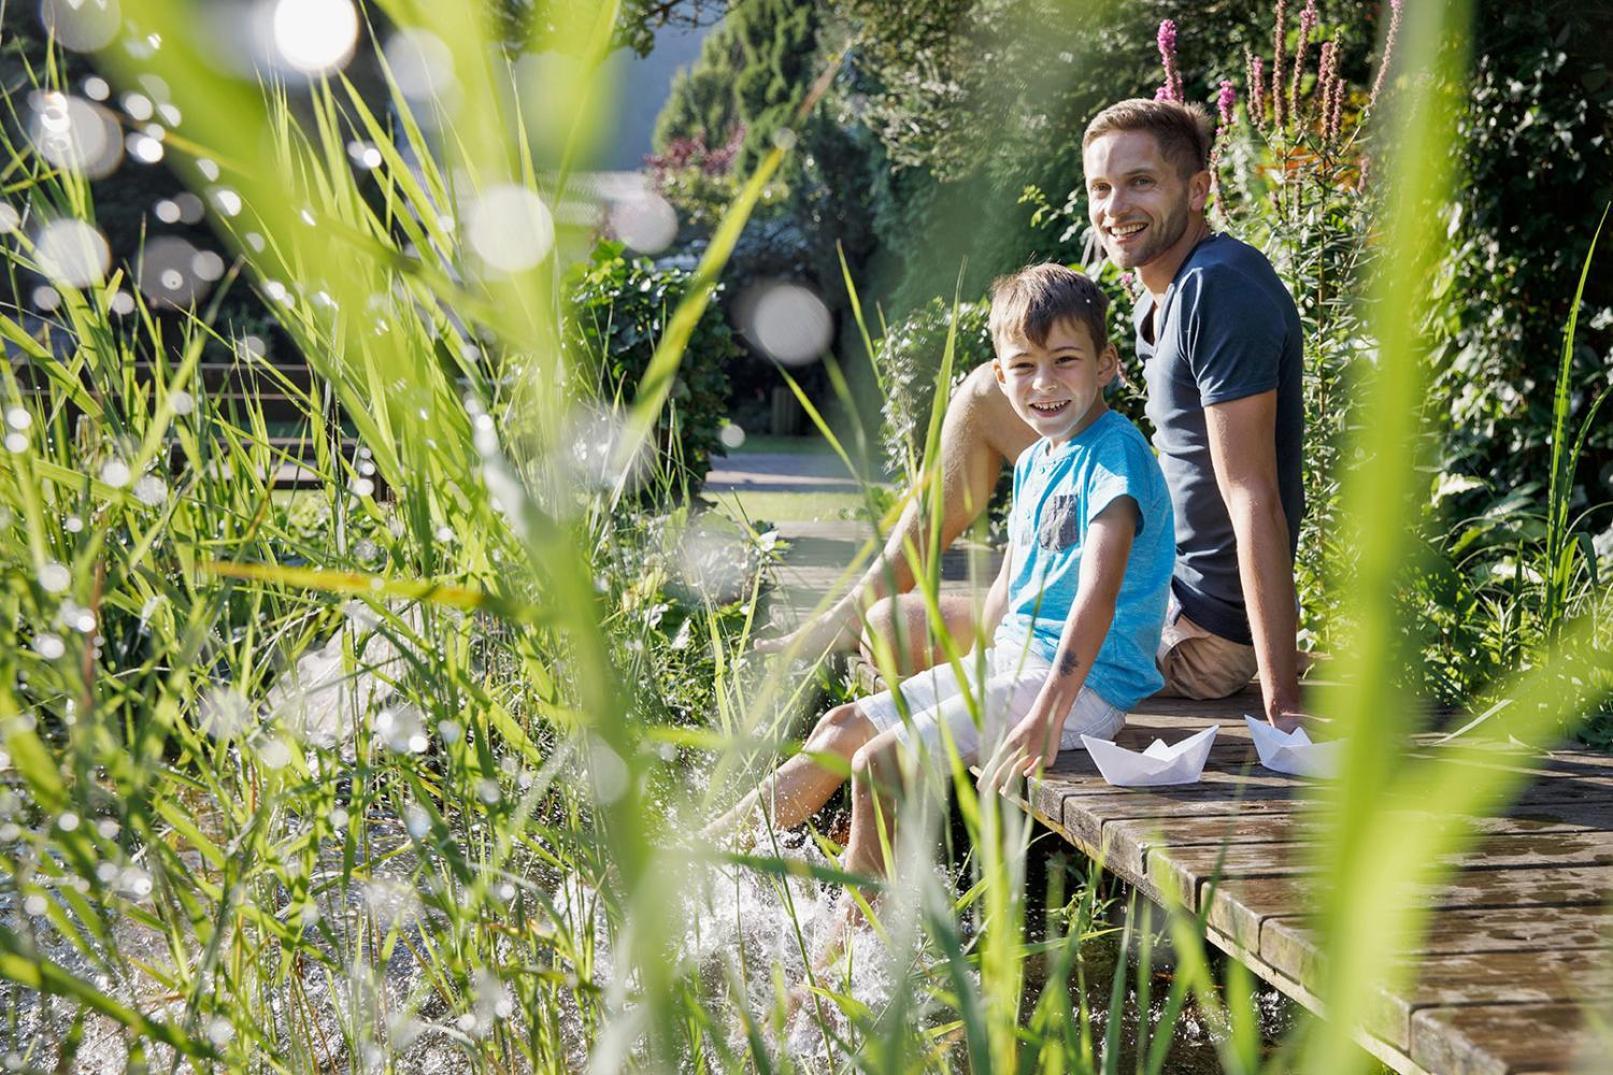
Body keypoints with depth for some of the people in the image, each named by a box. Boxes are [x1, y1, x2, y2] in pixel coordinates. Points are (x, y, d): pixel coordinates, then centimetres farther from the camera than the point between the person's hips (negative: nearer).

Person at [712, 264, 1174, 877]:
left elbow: (1099, 592, -29)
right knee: (844, 729, 8)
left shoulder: (1116, 454, -17)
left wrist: (1047, 712, -37)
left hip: (1079, 682, -9)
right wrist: (972, 674, 17)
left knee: (883, 762, -19)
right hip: (1010, 661, 9)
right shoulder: (1033, 464, 12)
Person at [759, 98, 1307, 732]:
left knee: (894, 630, -2)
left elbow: (1255, 499, -28)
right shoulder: (1163, 293, 8)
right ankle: (862, 602, 18)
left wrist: (1281, 704, -29)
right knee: (982, 396, 13)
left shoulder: (1219, 288, -23)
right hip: (1163, 572, 9)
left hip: (1203, 639, -9)